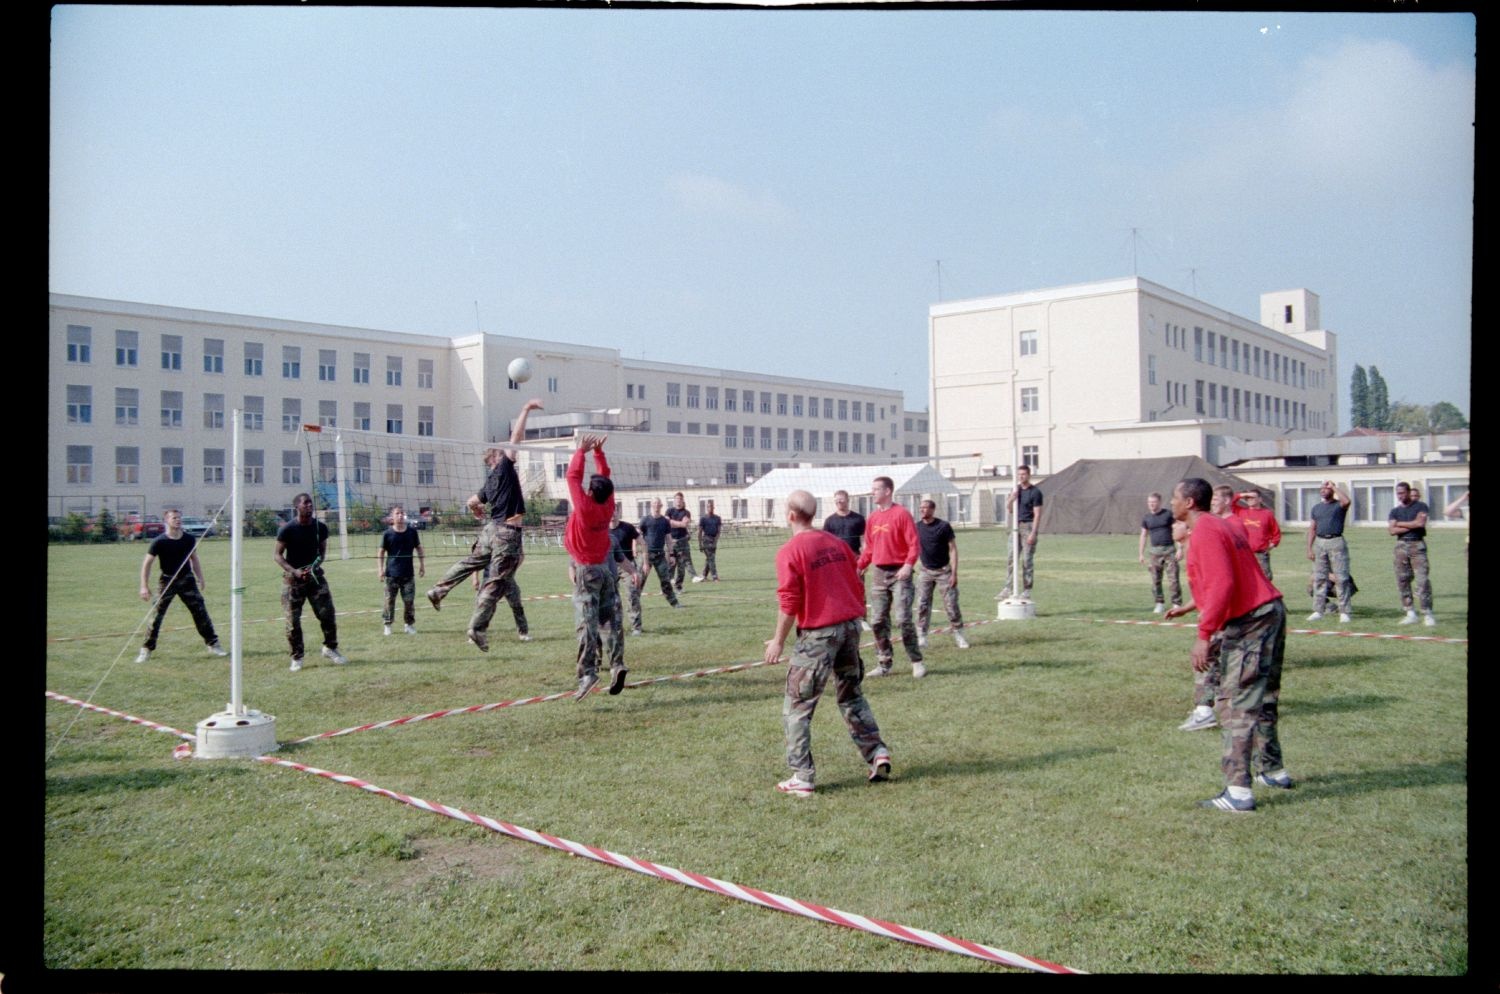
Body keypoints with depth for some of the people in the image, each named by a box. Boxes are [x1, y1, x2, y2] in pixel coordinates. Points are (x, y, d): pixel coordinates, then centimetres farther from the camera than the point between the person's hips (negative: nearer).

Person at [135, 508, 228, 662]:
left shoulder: (189, 539, -2)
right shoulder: (159, 541, -12)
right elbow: (147, 563, -9)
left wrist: (200, 578, 9)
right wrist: (144, 586, -15)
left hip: (187, 579, 3)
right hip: (167, 580, -2)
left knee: (201, 611, 1)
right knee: (157, 614, -4)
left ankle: (213, 644, 10)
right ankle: (147, 649, 7)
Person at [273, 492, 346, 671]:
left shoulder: (320, 527, 0)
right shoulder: (287, 529, -11)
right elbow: (277, 555, -7)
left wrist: (318, 562, -8)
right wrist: (294, 571, -21)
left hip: (315, 575, 3)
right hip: (293, 578, -3)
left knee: (327, 613, -2)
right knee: (293, 620, 1)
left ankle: (330, 648, 16)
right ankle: (296, 658, 13)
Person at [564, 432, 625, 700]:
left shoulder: (585, 507, -19)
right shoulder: (608, 506, -3)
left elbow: (573, 476, -11)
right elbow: (605, 476, 10)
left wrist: (582, 450, -3)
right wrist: (598, 451, 9)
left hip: (586, 569, -6)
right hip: (604, 566, 7)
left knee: (586, 620, -11)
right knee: (611, 618, 8)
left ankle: (588, 672, -19)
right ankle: (617, 664, 2)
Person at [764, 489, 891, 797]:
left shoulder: (789, 552, -10)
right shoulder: (837, 543, 9)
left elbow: (789, 602, -13)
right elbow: (857, 588, 13)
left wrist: (778, 640, -3)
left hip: (818, 632, -6)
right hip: (850, 625, 7)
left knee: (797, 705, 4)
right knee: (851, 695, 24)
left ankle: (802, 777, 4)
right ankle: (877, 753, 18)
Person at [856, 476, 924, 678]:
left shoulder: (902, 514, -7)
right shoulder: (872, 517, 12)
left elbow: (914, 543, -11)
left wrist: (908, 565, -23)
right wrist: (859, 566, 6)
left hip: (899, 572, -6)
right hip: (879, 574, 6)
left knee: (903, 619, -10)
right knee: (878, 622, 6)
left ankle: (917, 662, 2)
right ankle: (884, 664, 15)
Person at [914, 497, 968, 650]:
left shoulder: (943, 526, -9)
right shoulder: (917, 527, 1)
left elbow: (953, 549, -9)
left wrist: (954, 573, -14)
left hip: (943, 570, -3)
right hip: (925, 571, 3)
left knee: (951, 604, -2)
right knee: (922, 605, -2)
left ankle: (959, 635, 11)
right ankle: (921, 637, 3)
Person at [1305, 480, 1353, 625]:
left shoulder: (1339, 505, 2)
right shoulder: (1316, 508, 17)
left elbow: (1347, 501, -23)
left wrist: (1335, 487, -10)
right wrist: (1309, 548, 8)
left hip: (1336, 542, -5)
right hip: (1319, 542, 5)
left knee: (1341, 578, -5)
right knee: (1319, 578, 6)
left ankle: (1344, 612, -2)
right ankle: (1318, 611, 11)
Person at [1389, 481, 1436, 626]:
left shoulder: (1420, 506, 4)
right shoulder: (1395, 511, 14)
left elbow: (1420, 523, -12)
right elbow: (1392, 530, 1)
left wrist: (1399, 523, -2)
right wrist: (1412, 526, -7)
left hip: (1417, 545, -4)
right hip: (1401, 545, 4)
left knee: (1422, 580, -10)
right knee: (1402, 580, 2)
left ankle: (1427, 614, -7)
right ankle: (1411, 614, 8)